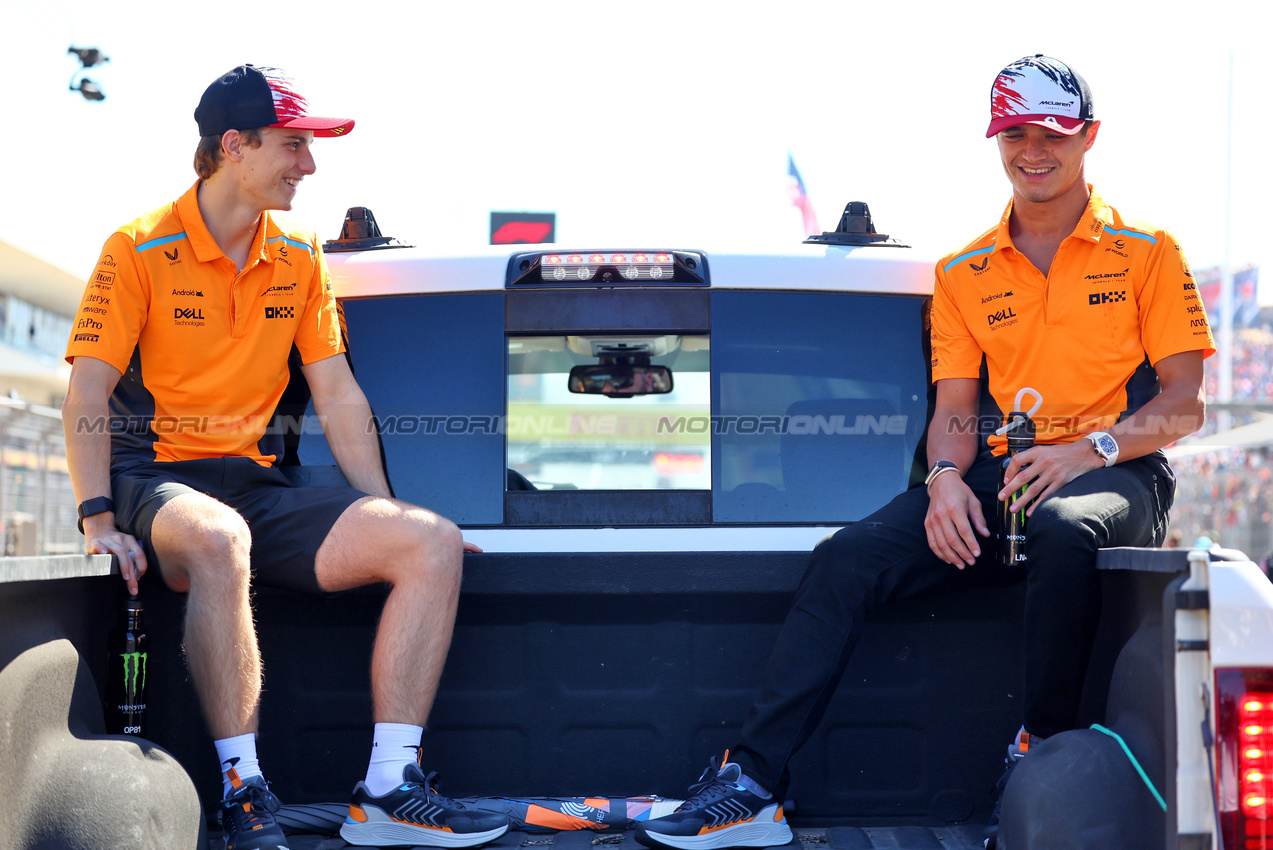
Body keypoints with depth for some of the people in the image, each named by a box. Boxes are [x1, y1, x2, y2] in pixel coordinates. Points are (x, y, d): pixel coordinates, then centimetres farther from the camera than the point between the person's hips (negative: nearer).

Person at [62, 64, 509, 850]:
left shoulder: (300, 256, 12)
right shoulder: (142, 249, -4)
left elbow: (338, 394, 13)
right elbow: (88, 392, -10)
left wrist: (385, 518, 6)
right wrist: (100, 522, -22)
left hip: (256, 486, 6)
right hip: (153, 480, -5)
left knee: (432, 543, -15)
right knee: (218, 537, -42)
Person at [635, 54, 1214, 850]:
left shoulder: (1147, 252, 6)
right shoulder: (964, 272, 16)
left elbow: (1183, 404, 0)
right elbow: (955, 408, 11)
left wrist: (1093, 448, -18)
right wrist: (946, 477, -12)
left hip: (1116, 477, -3)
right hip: (999, 475, 4)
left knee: (1065, 529, -40)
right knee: (847, 557, -19)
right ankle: (753, 786, -22)